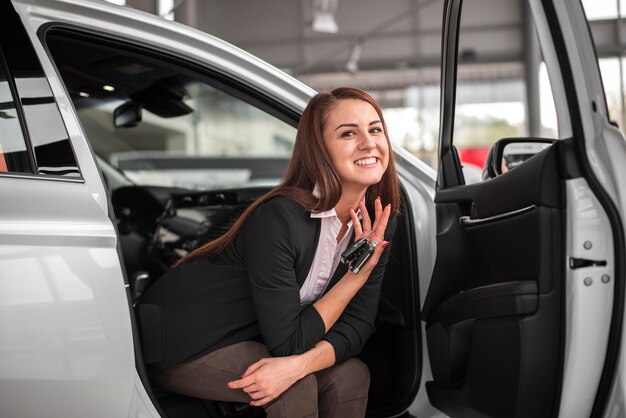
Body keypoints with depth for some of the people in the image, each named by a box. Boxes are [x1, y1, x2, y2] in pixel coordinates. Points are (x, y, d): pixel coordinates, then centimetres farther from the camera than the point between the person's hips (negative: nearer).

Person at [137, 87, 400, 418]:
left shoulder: (377, 219, -8)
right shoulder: (279, 219, -29)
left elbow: (357, 323, -9)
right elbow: (287, 343, -25)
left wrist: (302, 363, -28)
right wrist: (356, 274, -21)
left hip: (252, 338, 7)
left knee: (350, 375, -13)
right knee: (295, 388, -26)